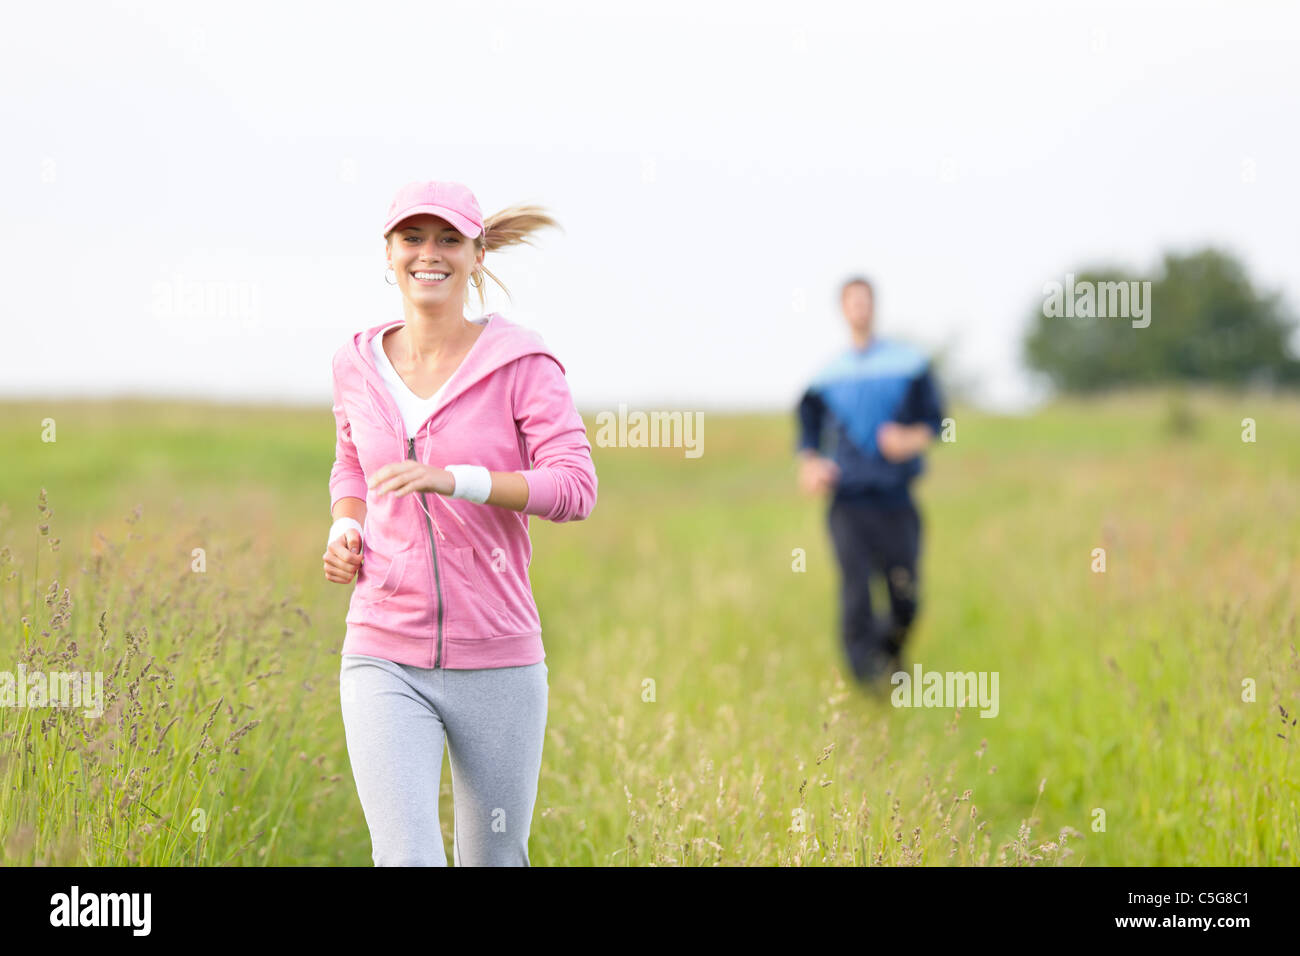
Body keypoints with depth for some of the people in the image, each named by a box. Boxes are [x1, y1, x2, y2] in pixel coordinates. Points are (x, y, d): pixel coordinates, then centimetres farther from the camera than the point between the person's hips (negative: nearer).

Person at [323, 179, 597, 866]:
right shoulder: (357, 367, 6)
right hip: (386, 660, 1)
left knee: (494, 864, 11)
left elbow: (574, 487, -14)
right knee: (408, 861, -15)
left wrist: (453, 479, -26)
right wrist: (344, 532, 3)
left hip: (496, 659, -1)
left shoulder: (521, 362, -5)